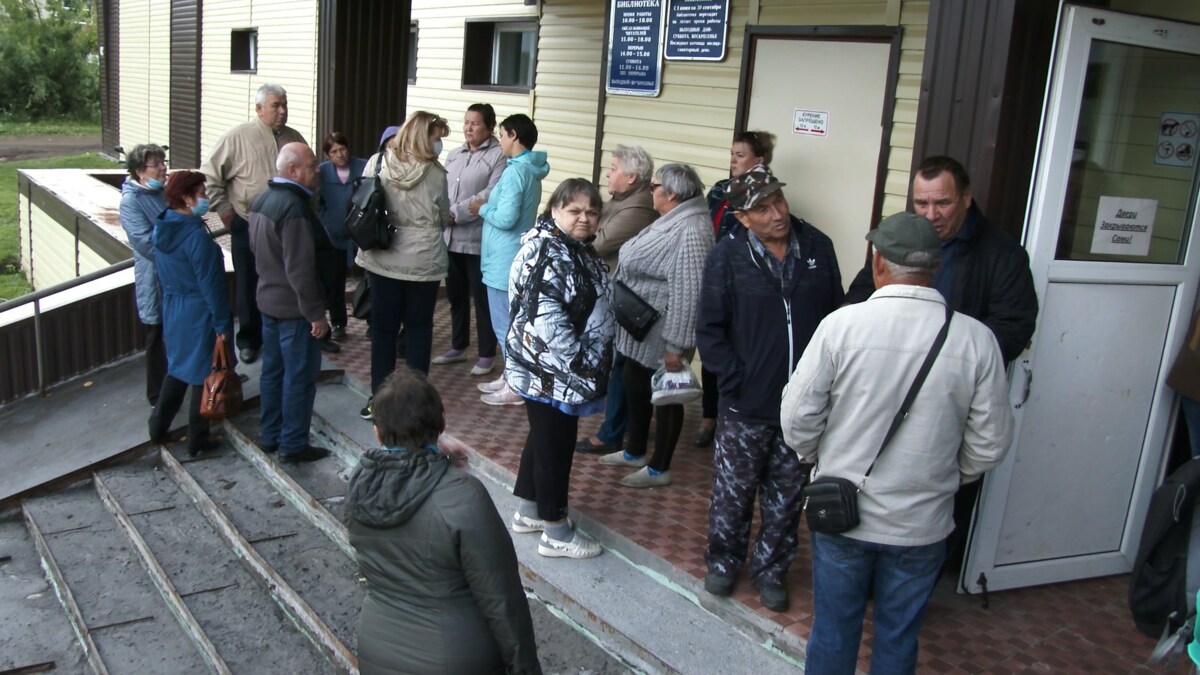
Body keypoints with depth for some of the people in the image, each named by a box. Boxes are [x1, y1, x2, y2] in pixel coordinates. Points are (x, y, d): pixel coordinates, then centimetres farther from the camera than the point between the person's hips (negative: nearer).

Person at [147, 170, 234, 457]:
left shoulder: (162, 228, 2)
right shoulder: (196, 235, -23)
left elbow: (163, 272, 12)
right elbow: (210, 283, -21)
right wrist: (222, 322, -15)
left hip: (173, 309, 8)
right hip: (199, 313, -8)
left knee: (177, 367, 22)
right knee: (202, 372, 5)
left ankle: (158, 427, 30)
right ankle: (197, 440, 15)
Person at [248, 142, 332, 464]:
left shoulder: (262, 200, 7)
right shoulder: (294, 208, -23)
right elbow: (300, 268, -25)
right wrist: (315, 313, -20)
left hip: (268, 299, 10)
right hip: (294, 307, -10)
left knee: (273, 370, 17)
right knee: (300, 376, 0)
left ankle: (270, 436, 28)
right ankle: (293, 445, 8)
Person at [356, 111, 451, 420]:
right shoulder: (435, 174, -11)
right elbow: (443, 218, 1)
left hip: (383, 258, 2)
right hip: (424, 261, -2)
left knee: (383, 328, 9)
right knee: (418, 328, 11)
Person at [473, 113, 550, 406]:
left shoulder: (516, 171, -19)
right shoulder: (530, 169, 11)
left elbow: (505, 218, -24)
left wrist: (482, 209, -7)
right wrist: (489, 205, 8)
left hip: (505, 260, -10)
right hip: (510, 257, 10)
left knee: (505, 325, -1)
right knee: (509, 323, 18)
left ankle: (516, 387, 7)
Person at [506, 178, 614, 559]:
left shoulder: (578, 250, 11)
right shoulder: (548, 254, -21)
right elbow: (546, 319, -29)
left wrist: (590, 363, 22)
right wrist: (578, 363, -23)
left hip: (558, 373, 10)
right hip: (549, 371, -10)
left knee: (544, 439, 20)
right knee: (555, 445, 1)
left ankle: (528, 511, 36)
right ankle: (556, 533, 13)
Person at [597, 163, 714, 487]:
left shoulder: (691, 232, -25)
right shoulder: (671, 221, 9)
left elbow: (688, 294, -29)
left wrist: (676, 345, -28)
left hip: (660, 332, -10)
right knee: (634, 386, 20)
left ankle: (659, 469, 19)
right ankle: (635, 452, 38)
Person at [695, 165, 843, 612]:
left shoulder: (818, 248, -2)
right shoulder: (727, 257, -9)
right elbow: (709, 330, -6)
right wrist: (736, 382, -12)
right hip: (747, 405, -2)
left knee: (786, 499, 15)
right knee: (733, 492, 13)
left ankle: (771, 571, 34)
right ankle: (723, 562, 35)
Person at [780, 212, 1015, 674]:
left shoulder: (841, 324, -17)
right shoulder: (975, 338, -11)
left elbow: (798, 417, -12)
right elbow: (990, 442, -4)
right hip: (922, 522, 1)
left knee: (833, 631, 17)